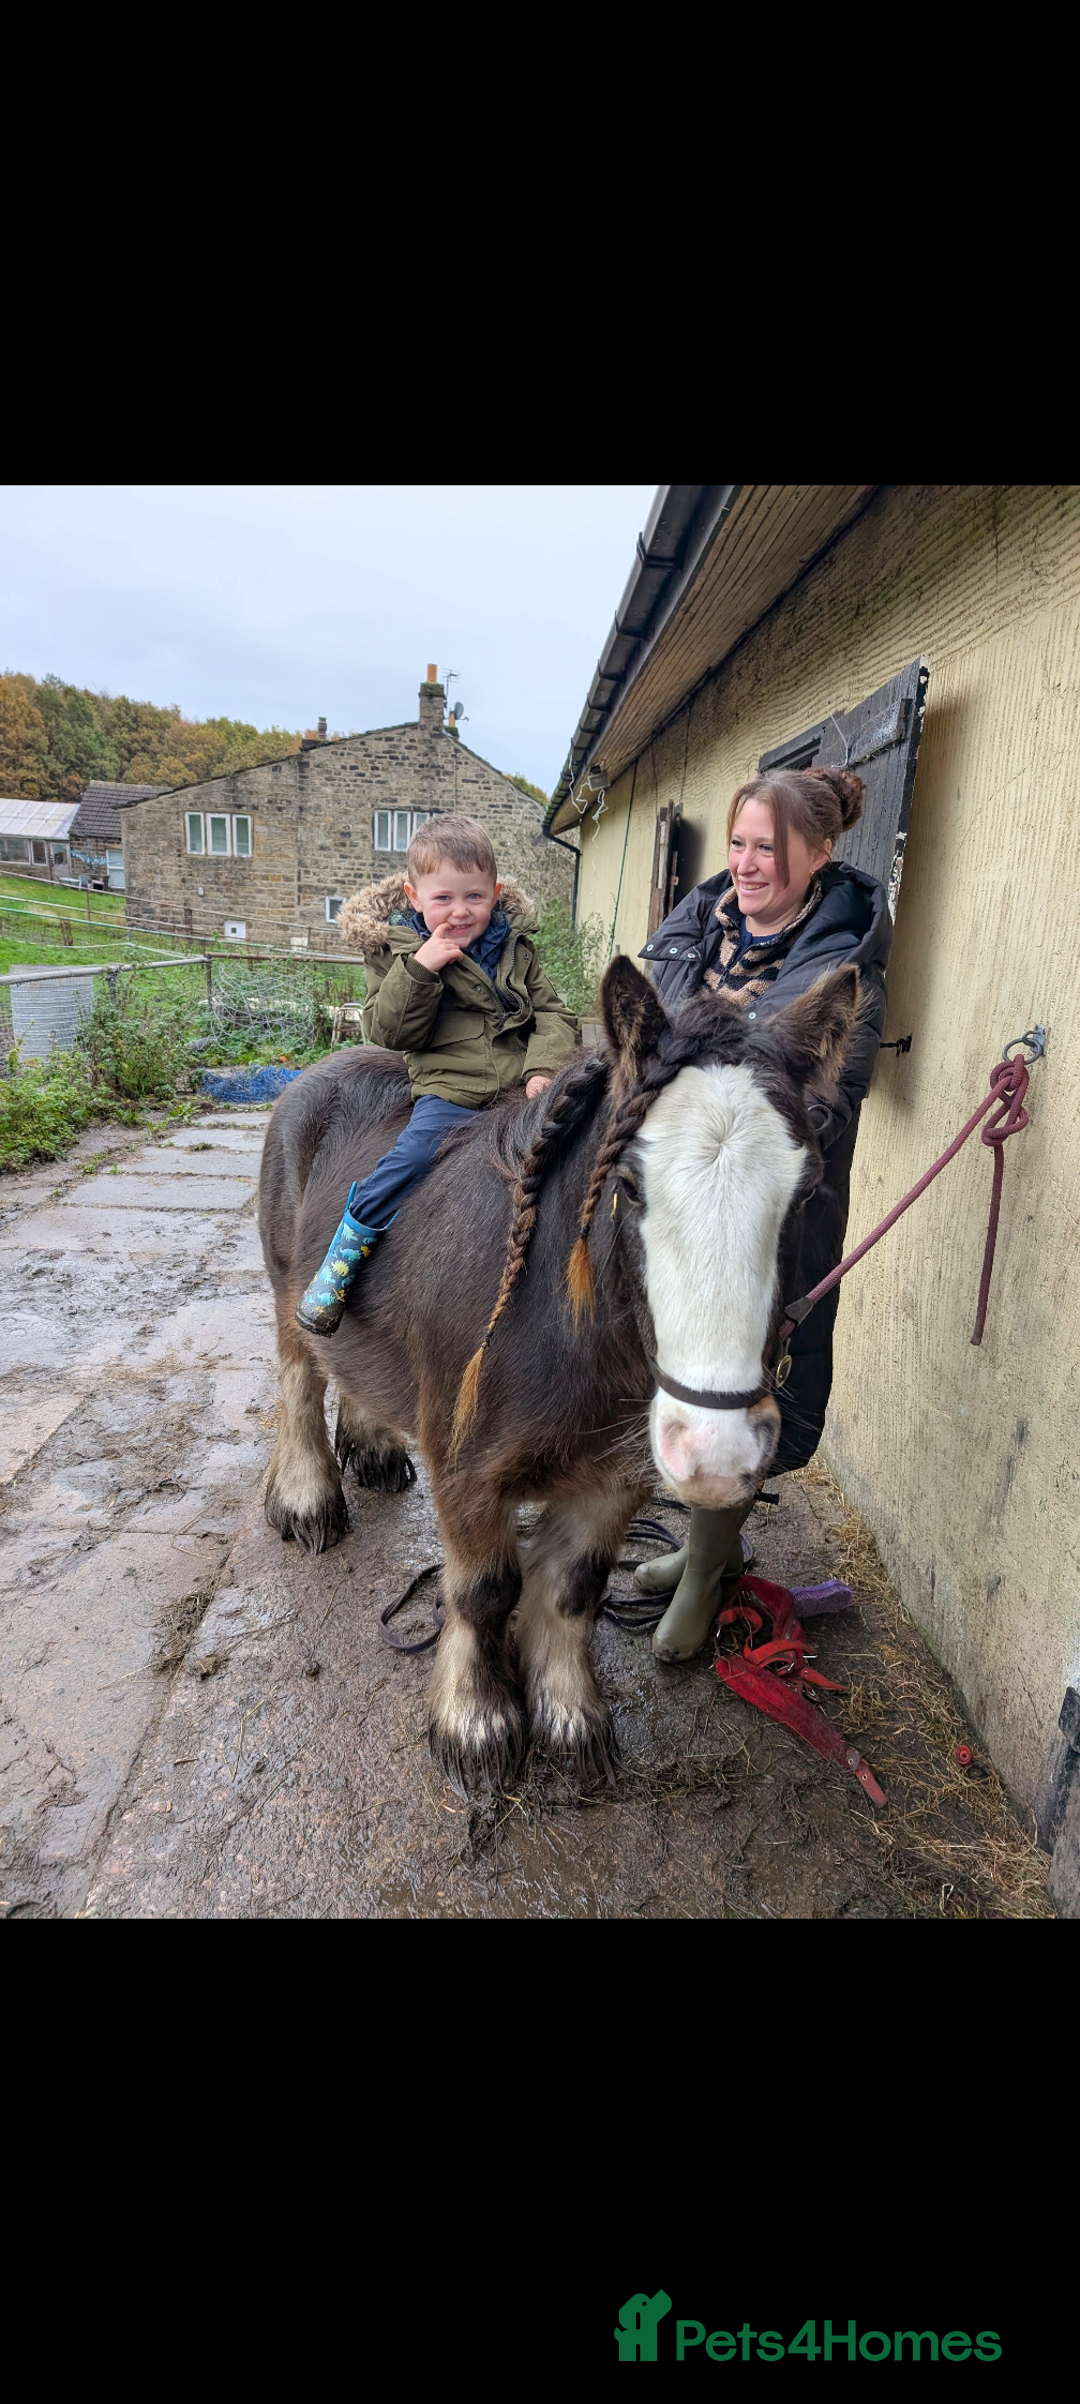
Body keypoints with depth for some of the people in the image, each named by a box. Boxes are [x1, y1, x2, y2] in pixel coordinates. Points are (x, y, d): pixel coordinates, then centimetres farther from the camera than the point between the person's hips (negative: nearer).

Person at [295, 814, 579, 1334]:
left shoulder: (516, 949, 14)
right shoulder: (396, 949, 5)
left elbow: (553, 1013, 12)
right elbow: (388, 1033, -4)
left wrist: (544, 1067, -7)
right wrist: (419, 968, -17)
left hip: (521, 1089, 4)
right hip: (449, 1090, -3)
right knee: (411, 1155, -25)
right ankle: (341, 1259, -10)